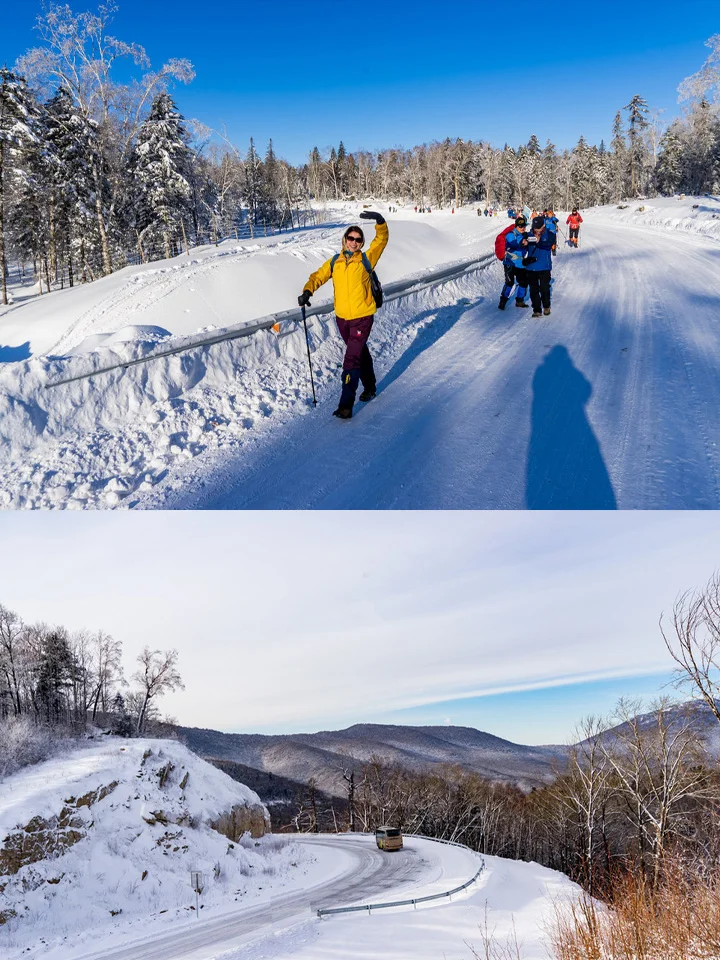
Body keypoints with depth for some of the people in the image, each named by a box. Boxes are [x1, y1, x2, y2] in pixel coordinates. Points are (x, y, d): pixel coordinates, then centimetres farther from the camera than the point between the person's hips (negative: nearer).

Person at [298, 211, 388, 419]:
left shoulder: (366, 259, -3)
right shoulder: (334, 262, 6)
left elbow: (381, 240, -8)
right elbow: (318, 276, 4)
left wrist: (380, 222, -26)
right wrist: (307, 291, -15)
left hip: (362, 318, -5)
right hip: (342, 318, 5)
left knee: (351, 359, -12)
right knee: (360, 352, 22)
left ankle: (346, 404, -13)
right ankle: (369, 387, 42)